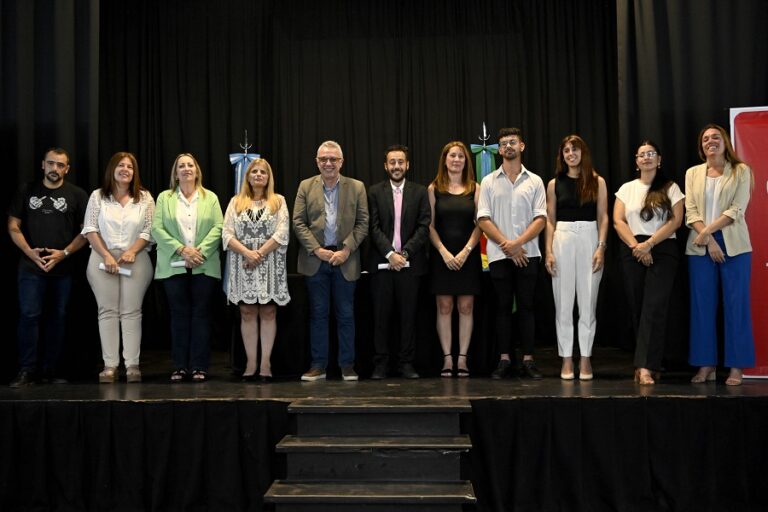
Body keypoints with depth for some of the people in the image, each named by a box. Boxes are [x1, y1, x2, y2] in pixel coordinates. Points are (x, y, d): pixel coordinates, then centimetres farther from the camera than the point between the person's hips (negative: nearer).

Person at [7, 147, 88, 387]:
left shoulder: (77, 195, 4)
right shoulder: (26, 191, 9)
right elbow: (13, 226, 8)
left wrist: (64, 253, -10)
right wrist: (30, 252, -7)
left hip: (63, 267, 0)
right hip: (31, 266, 0)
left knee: (57, 317, 5)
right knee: (29, 315, -6)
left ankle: (51, 370, 14)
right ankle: (27, 371, 2)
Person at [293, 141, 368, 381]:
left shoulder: (357, 187, 5)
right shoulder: (305, 187, 6)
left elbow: (362, 223, 1)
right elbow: (298, 222, 1)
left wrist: (346, 250, -10)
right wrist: (317, 250, -9)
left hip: (345, 260, 0)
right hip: (315, 259, 1)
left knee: (346, 315, 5)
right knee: (318, 314, 6)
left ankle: (347, 365, 14)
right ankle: (318, 365, 14)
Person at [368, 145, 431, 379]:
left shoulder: (420, 192, 8)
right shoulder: (375, 192, 6)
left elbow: (424, 227, 0)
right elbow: (374, 227, -1)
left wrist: (405, 253, -10)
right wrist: (390, 254, -12)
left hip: (410, 263, 0)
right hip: (381, 263, 0)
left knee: (408, 315, 4)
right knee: (381, 315, 3)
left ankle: (406, 363, 12)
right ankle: (380, 364, 10)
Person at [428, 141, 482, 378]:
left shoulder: (475, 189, 6)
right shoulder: (434, 189, 5)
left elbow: (479, 224, 1)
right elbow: (430, 225, 1)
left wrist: (465, 252, -10)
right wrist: (444, 252, -10)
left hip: (468, 256, 0)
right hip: (442, 256, 0)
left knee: (466, 307, 1)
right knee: (444, 307, 0)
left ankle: (462, 358, 7)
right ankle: (447, 358, 5)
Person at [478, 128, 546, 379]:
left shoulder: (534, 181, 7)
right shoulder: (489, 182, 7)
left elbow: (541, 219, 0)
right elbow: (483, 219, 0)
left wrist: (518, 243, -13)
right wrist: (506, 245, -9)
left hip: (527, 254, 0)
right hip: (499, 255, 0)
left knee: (526, 307, 2)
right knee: (503, 307, 4)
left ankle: (528, 360, 7)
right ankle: (504, 360, 9)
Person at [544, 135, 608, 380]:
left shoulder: (597, 181, 7)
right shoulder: (555, 183, 9)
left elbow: (603, 217, 5)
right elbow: (550, 220, 8)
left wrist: (601, 247, -7)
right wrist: (548, 251, -1)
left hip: (589, 239, 0)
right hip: (562, 240, 1)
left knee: (588, 302, 1)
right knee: (563, 303, 1)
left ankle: (585, 358, 10)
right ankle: (566, 359, 9)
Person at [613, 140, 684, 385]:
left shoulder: (670, 188, 6)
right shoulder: (627, 188, 12)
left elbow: (675, 221, -4)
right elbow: (618, 221, 3)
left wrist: (649, 244, -14)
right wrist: (636, 246, -10)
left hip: (663, 250, -2)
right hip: (633, 252, 3)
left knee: (654, 307, -13)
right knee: (638, 307, 3)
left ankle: (645, 366, -19)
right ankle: (650, 363, 12)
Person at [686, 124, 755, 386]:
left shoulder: (741, 171, 4)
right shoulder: (693, 173, 11)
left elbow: (736, 210, -6)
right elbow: (691, 211, 2)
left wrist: (708, 230, -16)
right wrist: (709, 241, -11)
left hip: (734, 246, -2)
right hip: (700, 247, 2)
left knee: (736, 304, -1)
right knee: (702, 305, 2)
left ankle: (736, 366, 5)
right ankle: (706, 365, 9)